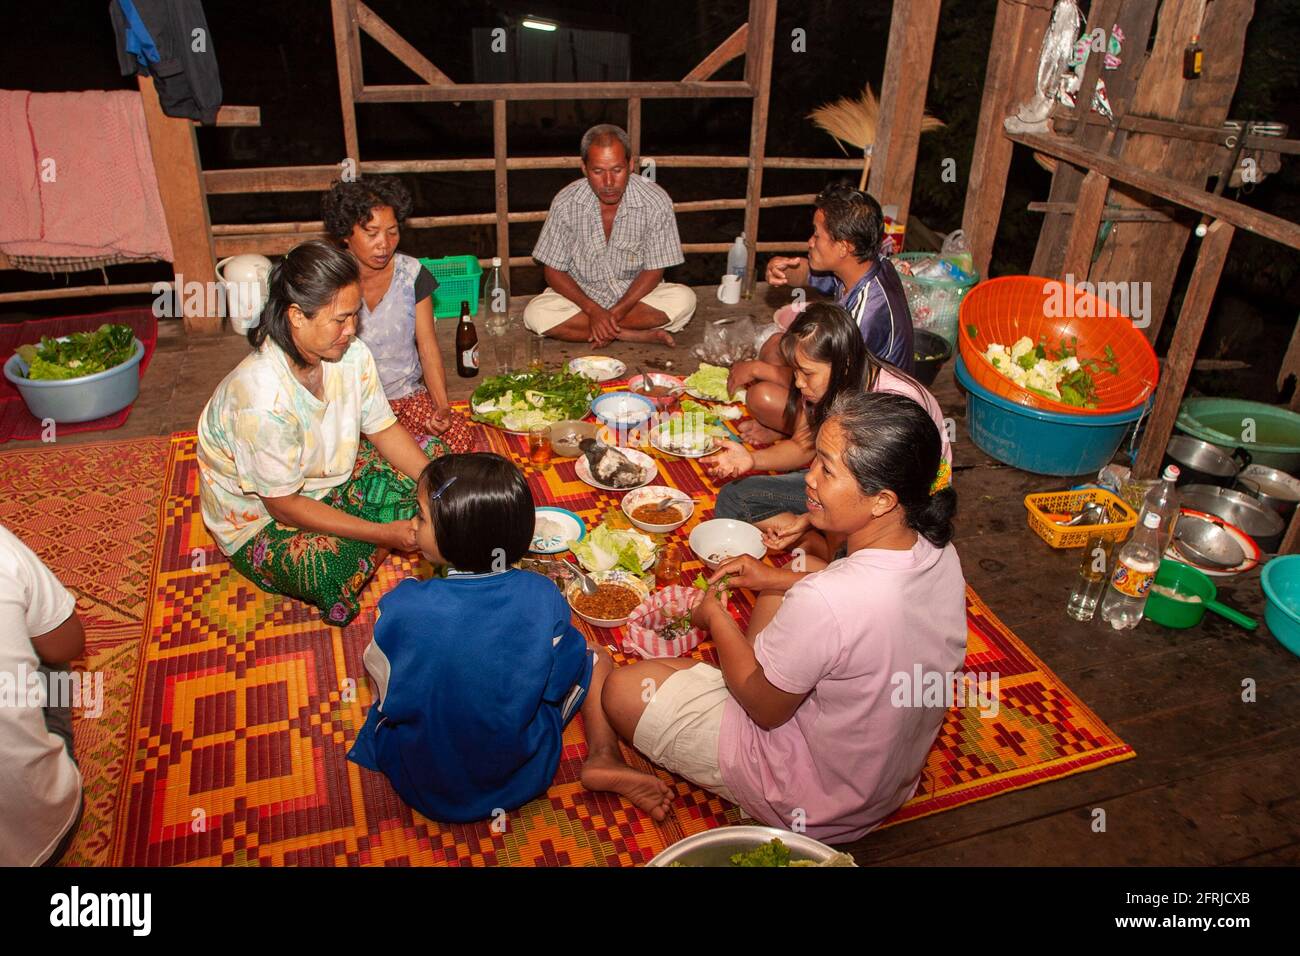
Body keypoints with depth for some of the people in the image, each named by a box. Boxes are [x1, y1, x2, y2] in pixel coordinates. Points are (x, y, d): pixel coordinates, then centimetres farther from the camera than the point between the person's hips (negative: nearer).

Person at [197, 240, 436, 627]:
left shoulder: (351, 353, -17)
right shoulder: (263, 396, -35)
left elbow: (384, 429, -3)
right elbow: (284, 506, -27)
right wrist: (384, 534, -30)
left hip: (329, 475, 7)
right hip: (259, 517, -6)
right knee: (339, 575, -33)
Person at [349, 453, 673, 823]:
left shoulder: (402, 606, -25)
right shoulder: (543, 596, -21)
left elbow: (388, 698, -8)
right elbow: (559, 682, -6)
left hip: (422, 786, 0)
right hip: (525, 775, 0)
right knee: (596, 658, 16)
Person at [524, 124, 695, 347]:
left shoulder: (656, 202, -16)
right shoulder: (566, 203, -15)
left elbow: (653, 271, -10)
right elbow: (553, 271, -8)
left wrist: (616, 312, -23)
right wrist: (594, 310, -23)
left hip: (634, 295, -1)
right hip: (581, 296, 1)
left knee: (684, 300, -28)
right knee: (535, 314, -29)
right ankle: (638, 335, -22)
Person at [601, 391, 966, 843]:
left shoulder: (822, 602, -39)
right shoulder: (941, 552, -15)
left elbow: (765, 708, -20)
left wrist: (715, 616, -6)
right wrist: (778, 579, 4)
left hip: (812, 806, -7)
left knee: (624, 688, -5)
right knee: (802, 564, 16)